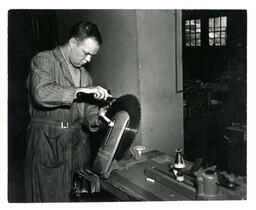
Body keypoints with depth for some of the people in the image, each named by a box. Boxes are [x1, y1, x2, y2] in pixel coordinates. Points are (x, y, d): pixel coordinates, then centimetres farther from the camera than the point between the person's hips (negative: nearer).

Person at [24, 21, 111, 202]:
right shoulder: (43, 60, -3)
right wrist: (81, 90, -23)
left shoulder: (84, 74, 15)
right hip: (48, 143, -5)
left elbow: (87, 110, 13)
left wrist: (97, 116, -9)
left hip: (78, 144, 5)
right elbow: (41, 93, -22)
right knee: (50, 197, 1)